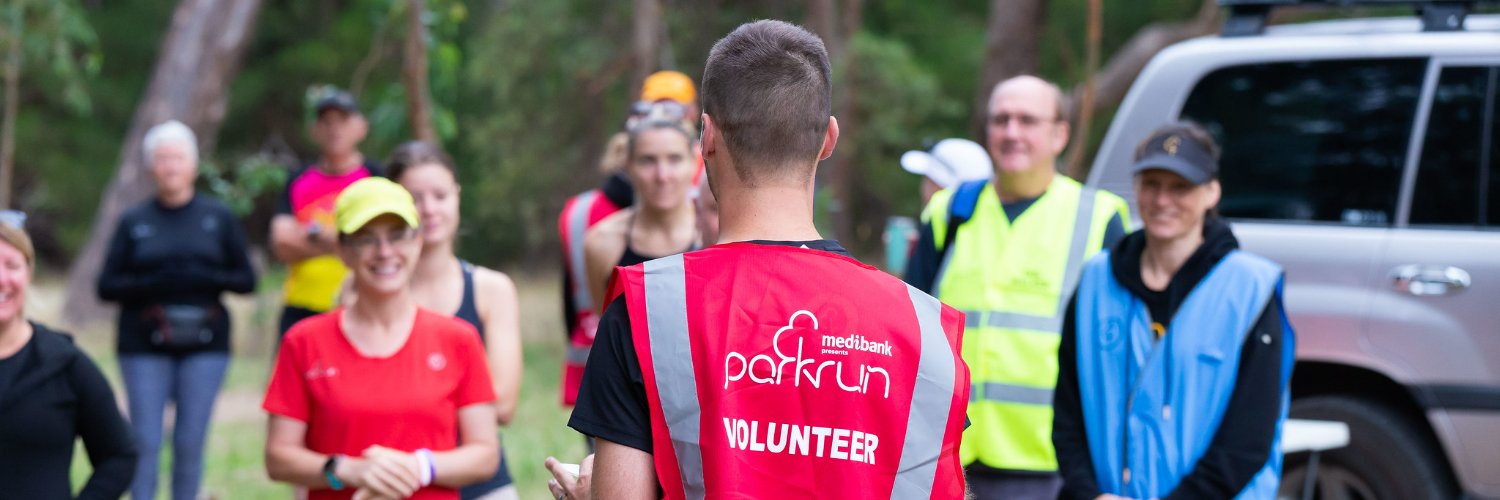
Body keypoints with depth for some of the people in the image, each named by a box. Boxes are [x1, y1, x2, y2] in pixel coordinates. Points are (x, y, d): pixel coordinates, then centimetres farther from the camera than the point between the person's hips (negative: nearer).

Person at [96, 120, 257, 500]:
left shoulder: (219, 218, 9)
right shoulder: (133, 222, 8)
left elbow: (246, 280, 7)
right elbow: (107, 286, 5)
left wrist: (207, 278, -12)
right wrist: (152, 284, -13)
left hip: (204, 344, 0)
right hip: (144, 348, 0)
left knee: (191, 441, 0)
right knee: (145, 441, -5)